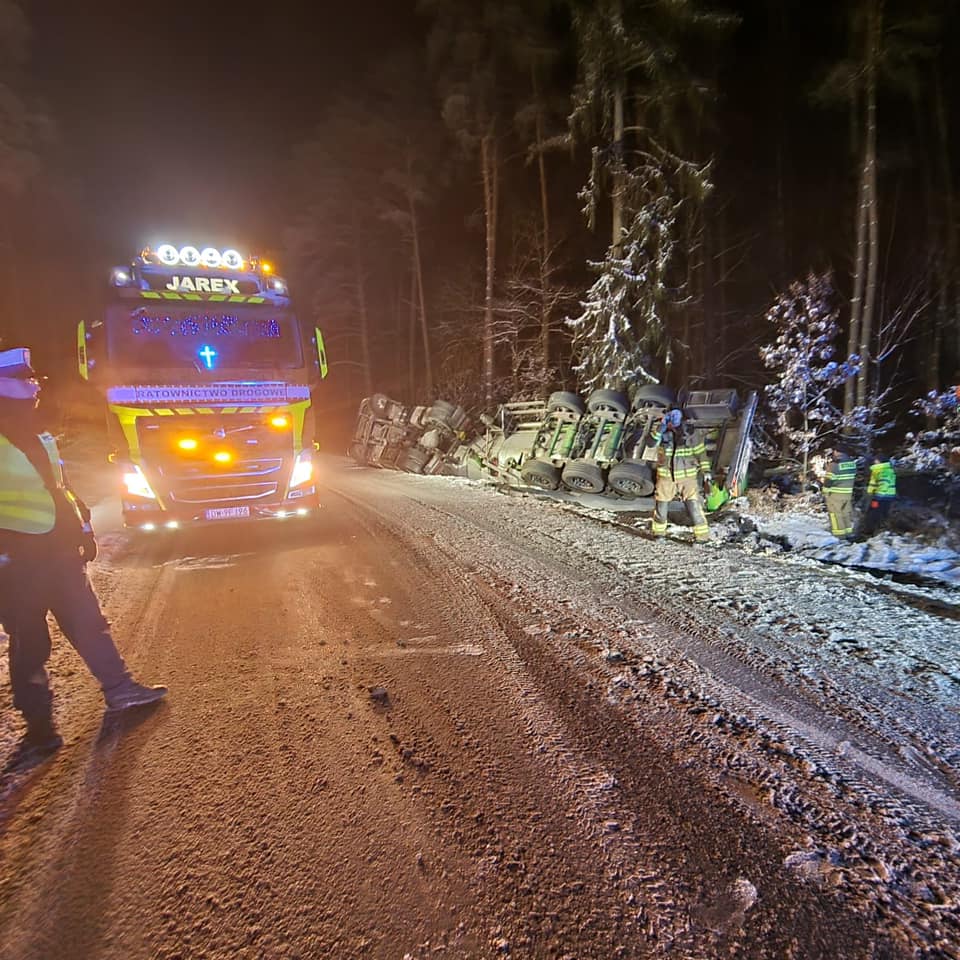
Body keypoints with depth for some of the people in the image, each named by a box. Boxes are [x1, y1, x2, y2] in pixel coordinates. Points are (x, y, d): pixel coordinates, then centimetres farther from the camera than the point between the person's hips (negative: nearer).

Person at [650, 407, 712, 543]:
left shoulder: (689, 432, -9)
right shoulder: (662, 432, -6)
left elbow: (700, 452, -2)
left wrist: (706, 471, -5)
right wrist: (661, 427, -29)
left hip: (687, 476, -2)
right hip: (666, 476, 2)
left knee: (693, 505, -7)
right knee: (661, 505, 12)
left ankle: (702, 535, 2)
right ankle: (658, 531, 31)